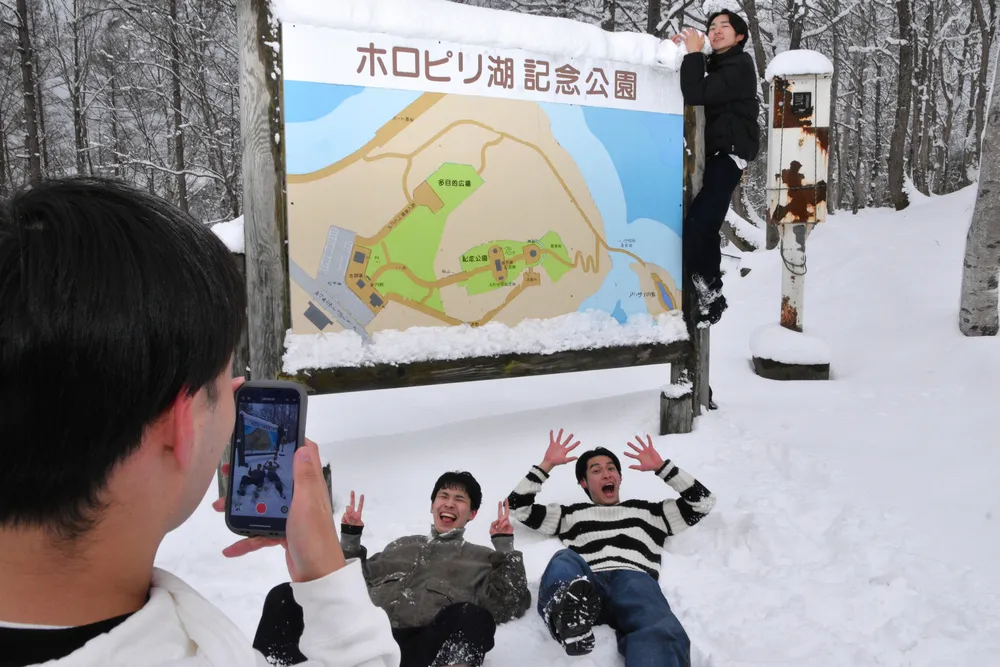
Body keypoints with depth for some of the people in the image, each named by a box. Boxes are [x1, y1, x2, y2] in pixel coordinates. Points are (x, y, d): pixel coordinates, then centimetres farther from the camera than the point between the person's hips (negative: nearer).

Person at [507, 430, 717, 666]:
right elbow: (518, 507, 32)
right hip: (585, 585, 1)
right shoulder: (570, 514, 38)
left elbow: (703, 502, 34)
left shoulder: (648, 511, 39)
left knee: (659, 634, -40)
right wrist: (546, 465, 29)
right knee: (564, 562, -39)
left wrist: (662, 467, 31)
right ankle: (570, 612, -72)